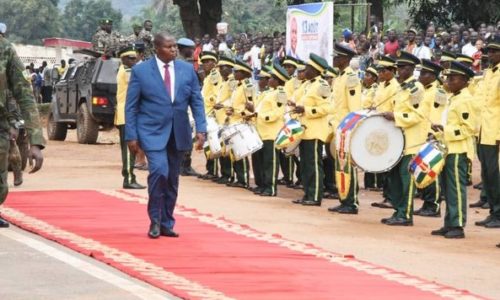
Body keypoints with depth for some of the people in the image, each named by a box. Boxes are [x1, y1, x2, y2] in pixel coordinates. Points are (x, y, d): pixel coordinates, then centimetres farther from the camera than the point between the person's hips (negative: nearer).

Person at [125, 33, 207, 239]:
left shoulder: (187, 70, 6)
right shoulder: (140, 71, -3)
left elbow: (196, 101, 7)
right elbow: (131, 106, -2)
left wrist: (201, 129, -4)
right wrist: (131, 136, -7)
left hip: (178, 134, 4)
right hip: (152, 133, -4)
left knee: (172, 180, 8)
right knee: (159, 171, -21)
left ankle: (167, 224, 20)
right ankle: (155, 221, -6)